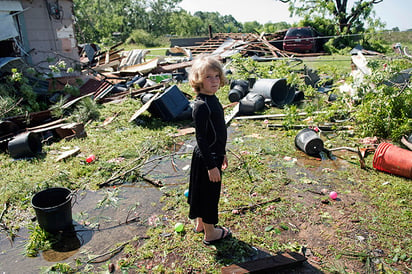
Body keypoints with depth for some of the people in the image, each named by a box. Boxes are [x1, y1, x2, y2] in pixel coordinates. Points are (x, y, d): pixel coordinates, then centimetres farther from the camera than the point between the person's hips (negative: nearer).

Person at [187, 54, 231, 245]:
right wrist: (211, 166, -22)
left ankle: (201, 224, 43)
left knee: (203, 192, 23)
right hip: (206, 158, -9)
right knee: (209, 193, 7)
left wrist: (221, 153, 21)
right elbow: (201, 138, -23)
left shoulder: (212, 99, 6)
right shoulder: (201, 106, -24)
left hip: (213, 155, 9)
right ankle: (210, 233, 27)